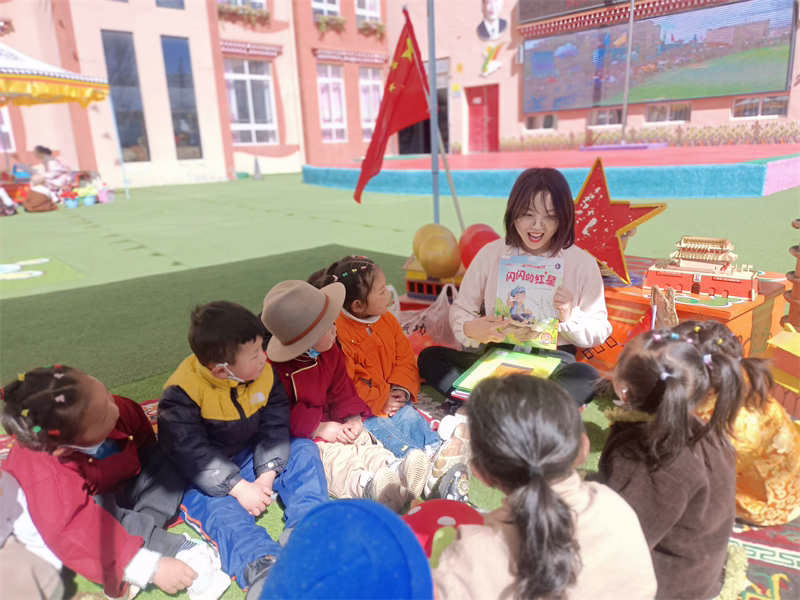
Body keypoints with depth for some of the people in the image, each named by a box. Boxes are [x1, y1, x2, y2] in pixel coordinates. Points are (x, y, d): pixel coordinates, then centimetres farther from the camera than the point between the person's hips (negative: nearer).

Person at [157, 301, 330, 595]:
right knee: (223, 510, -31)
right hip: (206, 477, -4)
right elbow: (190, 453, -26)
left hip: (252, 458, 5)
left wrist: (267, 475, -18)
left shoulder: (265, 373, -9)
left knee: (304, 451, -11)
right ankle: (262, 566, -48)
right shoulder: (182, 393, -23)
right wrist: (238, 487, -30)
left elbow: (275, 425, -6)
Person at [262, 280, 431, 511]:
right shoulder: (275, 366, -21)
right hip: (298, 438, -7)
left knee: (365, 443, -16)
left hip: (329, 424, 7)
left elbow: (341, 390, 11)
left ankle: (395, 468, -36)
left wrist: (353, 418, -6)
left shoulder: (330, 351, 4)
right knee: (334, 457, -31)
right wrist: (318, 428, -21)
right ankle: (365, 485, -51)